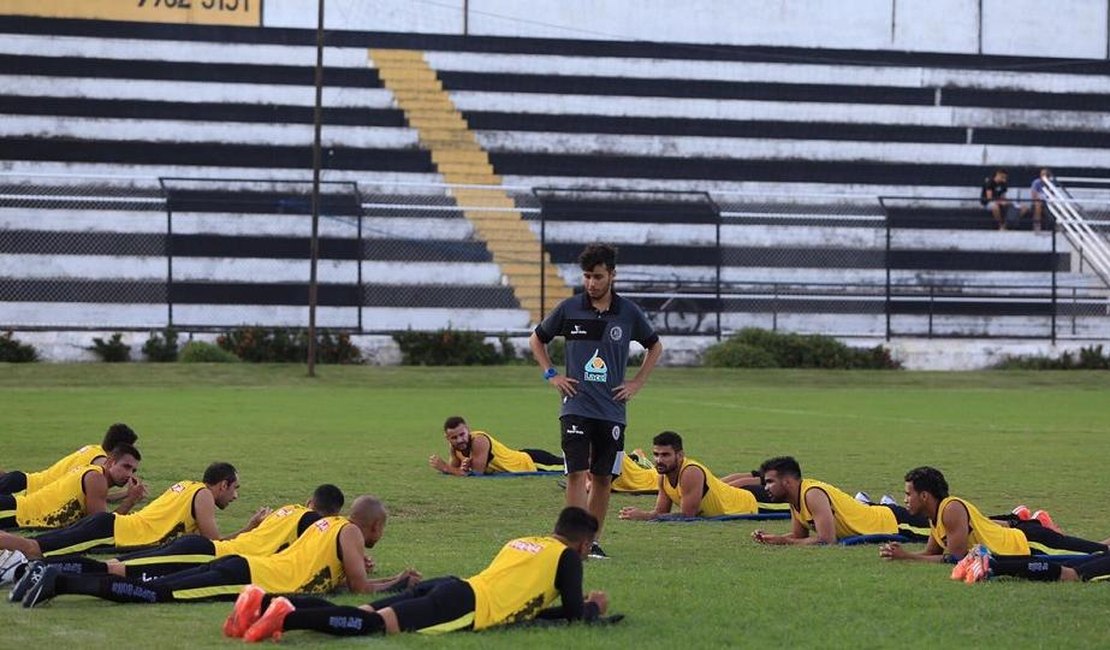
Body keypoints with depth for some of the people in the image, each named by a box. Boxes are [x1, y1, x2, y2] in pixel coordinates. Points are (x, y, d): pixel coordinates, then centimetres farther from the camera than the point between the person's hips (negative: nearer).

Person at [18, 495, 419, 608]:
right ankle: (60, 582, -28)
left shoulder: (329, 523, 28)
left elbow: (326, 567, 42)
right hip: (247, 580, -8)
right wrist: (399, 582, 13)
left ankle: (52, 574, -9)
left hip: (239, 566, 8)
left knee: (148, 587, 0)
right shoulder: (351, 533, 3)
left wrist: (351, 565, 35)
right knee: (153, 593, -17)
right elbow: (361, 589, -1)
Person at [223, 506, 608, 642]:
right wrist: (594, 607, 34)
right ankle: (286, 617, -45)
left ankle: (263, 604, -27)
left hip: (448, 588, 7)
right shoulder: (566, 556, 14)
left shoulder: (518, 543, 37)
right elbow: (574, 614, 11)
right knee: (378, 623, -25)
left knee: (353, 617, -9)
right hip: (467, 606, -7)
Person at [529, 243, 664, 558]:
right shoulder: (569, 308, 0)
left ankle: (593, 541, 15)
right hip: (576, 406, -2)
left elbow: (655, 346, 19)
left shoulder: (628, 312, 2)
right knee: (577, 474, -11)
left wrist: (637, 383, 9)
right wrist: (551, 375, 5)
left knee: (603, 478, 5)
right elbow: (537, 340, 16)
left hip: (612, 410, 2)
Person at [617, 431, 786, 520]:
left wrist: (646, 516, -35)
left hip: (753, 503, -7)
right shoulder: (664, 476, -10)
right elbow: (661, 512, -2)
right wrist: (640, 513, -23)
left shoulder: (691, 473, -35)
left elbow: (687, 516, -33)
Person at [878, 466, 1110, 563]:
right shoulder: (935, 518, 9)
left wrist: (906, 557, -16)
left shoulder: (951, 510, -18)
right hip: (1019, 537, 8)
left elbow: (953, 559, -19)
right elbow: (930, 554, 16)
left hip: (1029, 545, -8)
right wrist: (901, 553, -1)